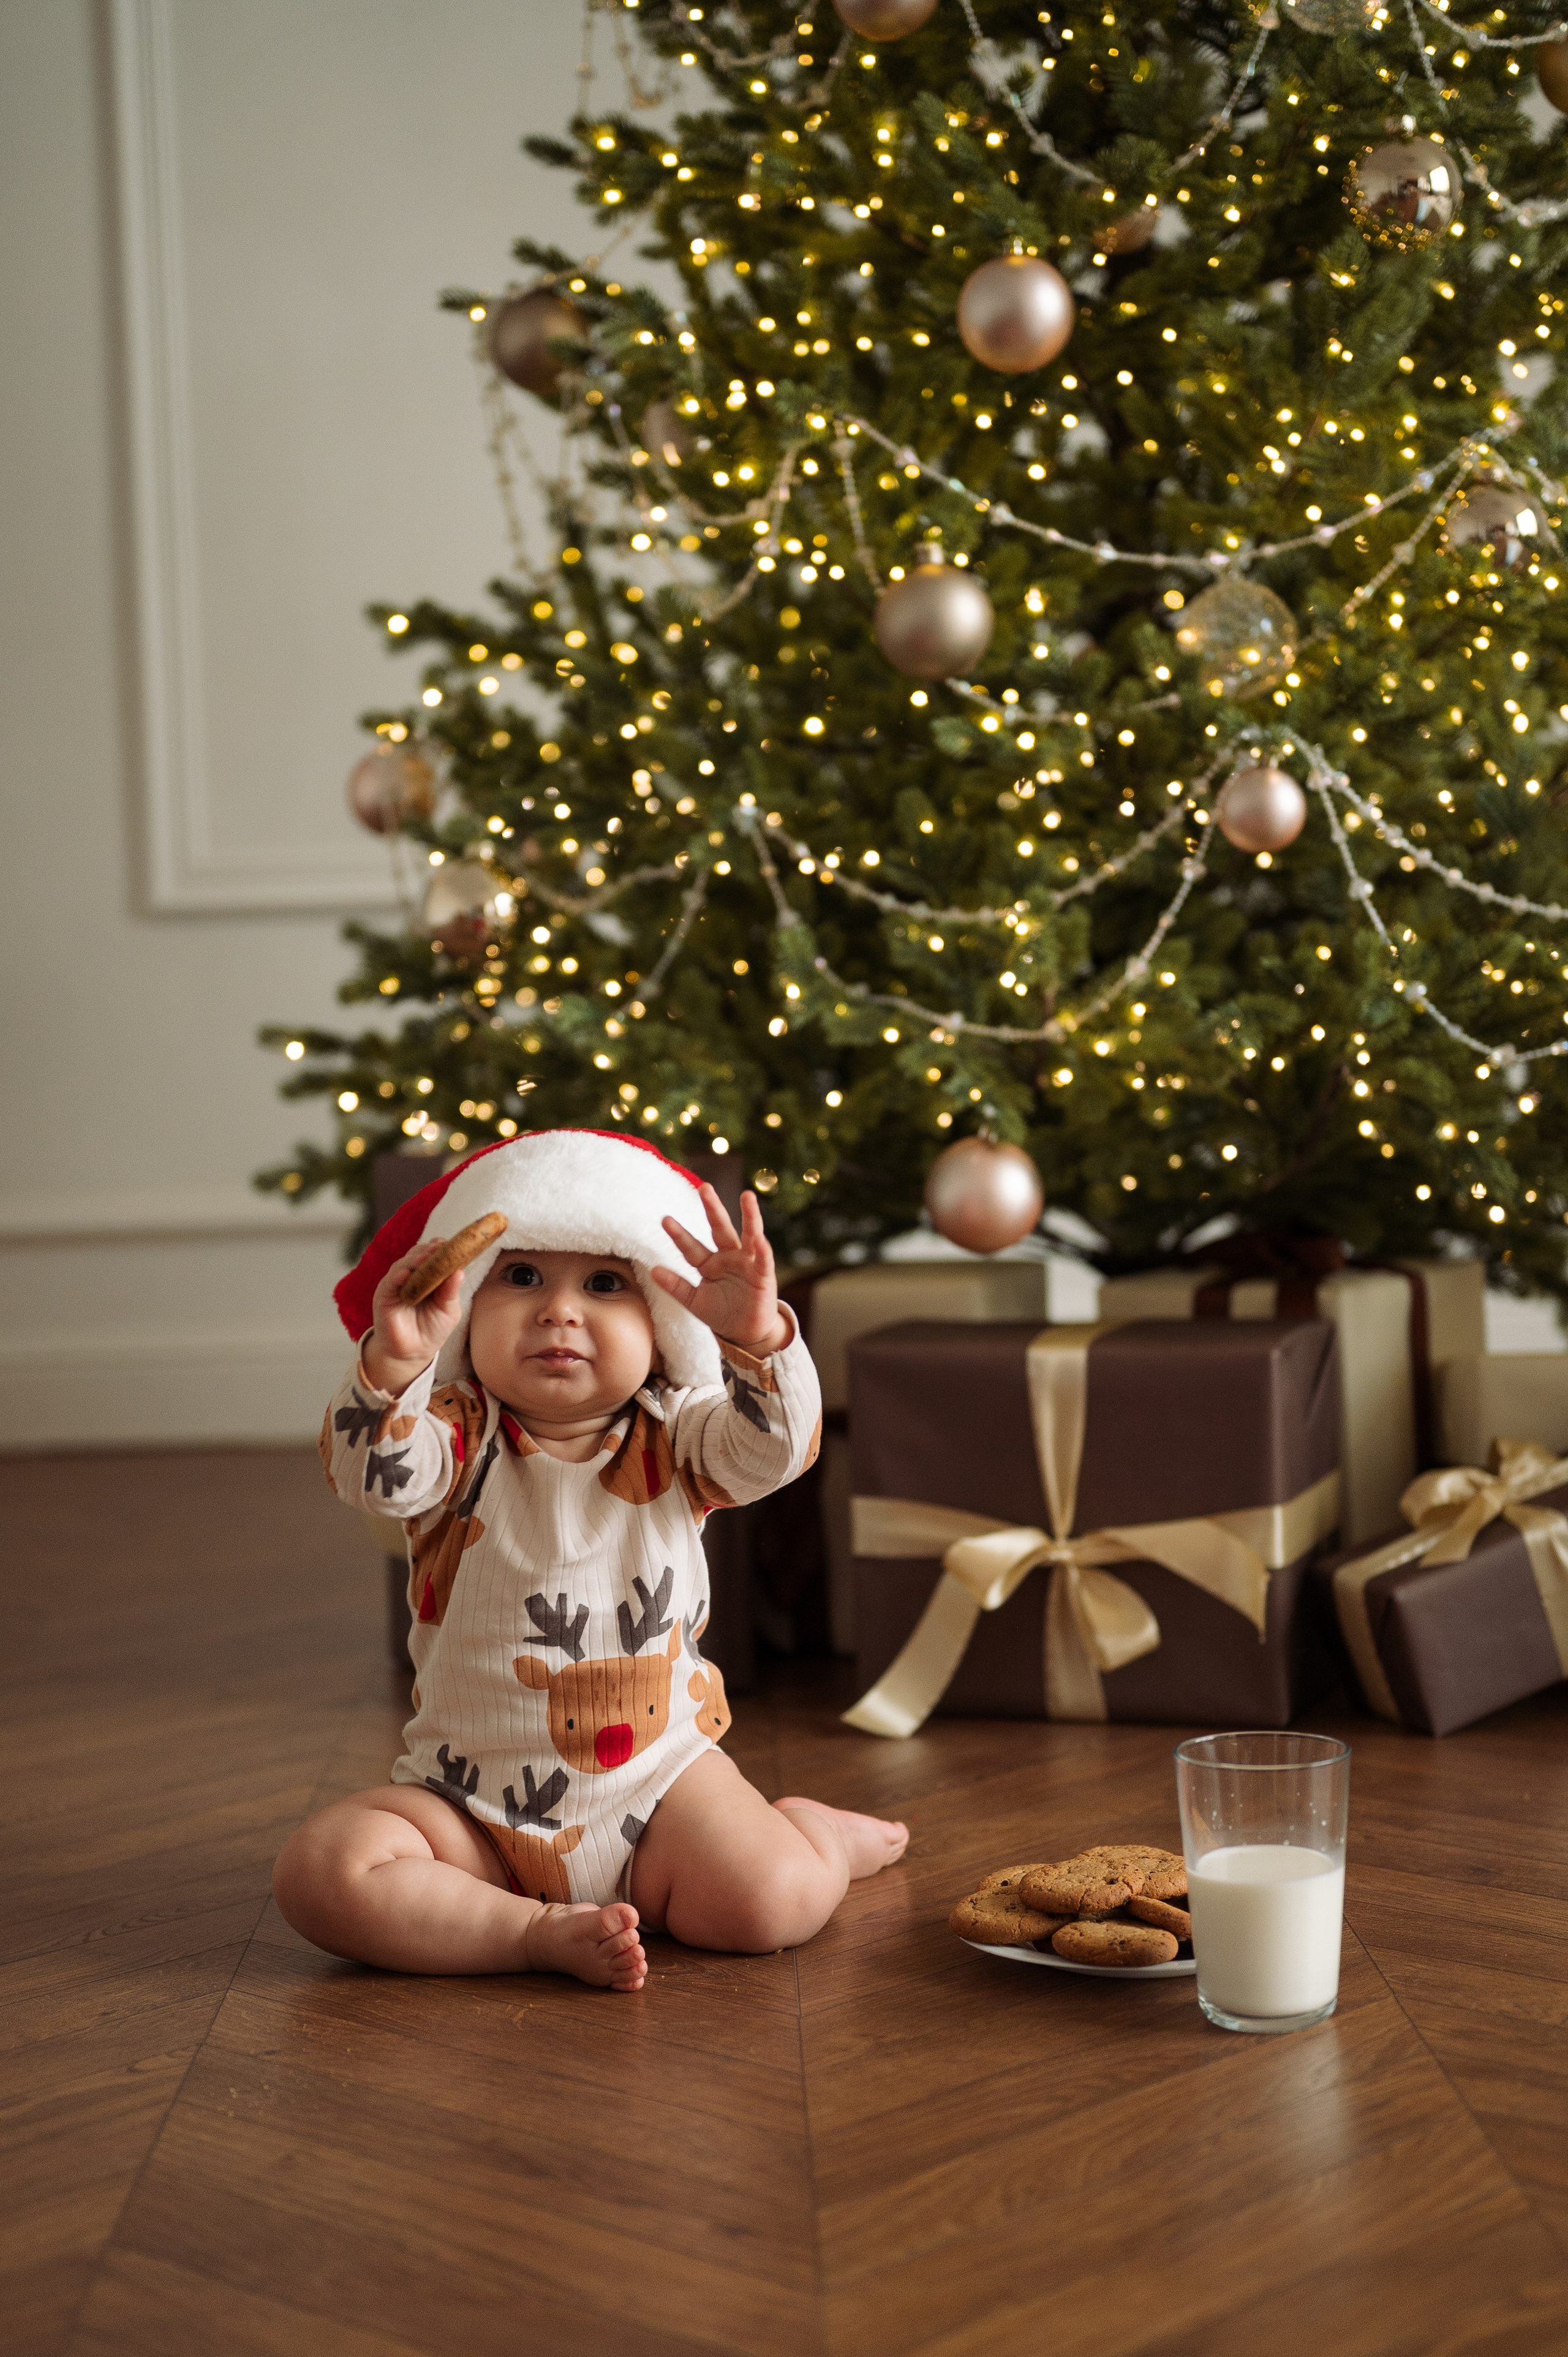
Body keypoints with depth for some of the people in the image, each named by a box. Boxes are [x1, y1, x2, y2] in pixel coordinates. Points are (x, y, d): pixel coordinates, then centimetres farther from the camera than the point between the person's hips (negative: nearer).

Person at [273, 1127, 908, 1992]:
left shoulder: (670, 1441, -3)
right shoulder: (461, 1442, -7)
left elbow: (773, 1448, -22)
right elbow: (375, 1476, -28)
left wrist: (759, 1339, -41)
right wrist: (392, 1363, -47)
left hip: (657, 1775, 1)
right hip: (470, 1810, 0)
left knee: (774, 1901, -21)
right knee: (323, 1876, -24)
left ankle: (816, 1829, 15)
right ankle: (540, 1930, -13)